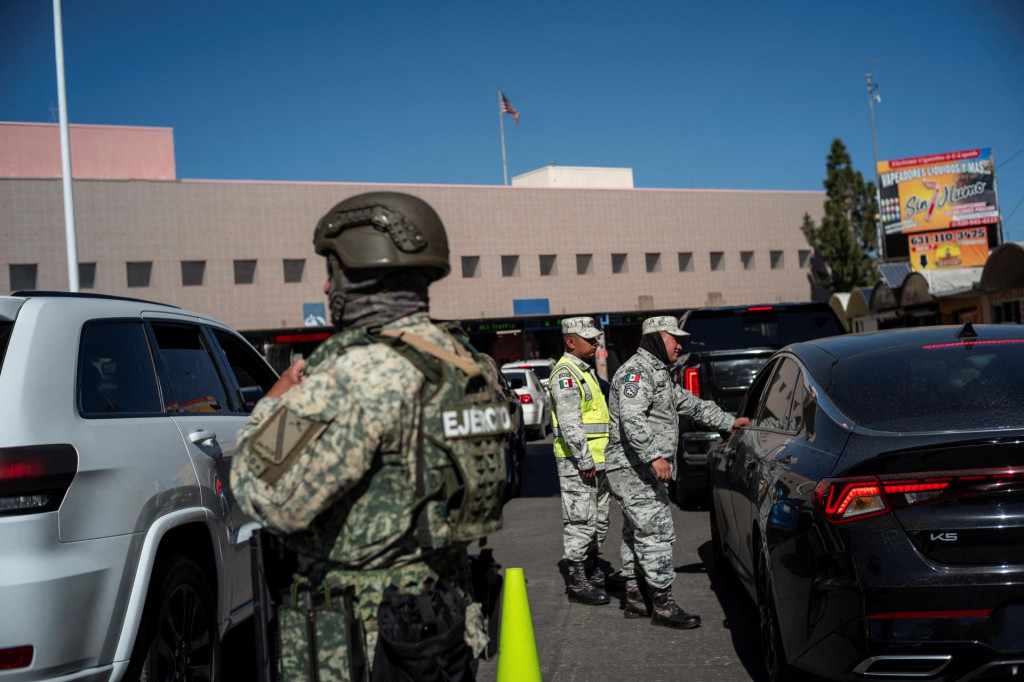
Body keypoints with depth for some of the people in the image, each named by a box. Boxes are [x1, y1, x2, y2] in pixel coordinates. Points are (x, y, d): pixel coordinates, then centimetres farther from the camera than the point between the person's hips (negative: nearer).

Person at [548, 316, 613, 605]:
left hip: (595, 460, 10)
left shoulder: (585, 371, 19)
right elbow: (570, 424, -21)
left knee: (599, 519, 17)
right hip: (577, 462, -10)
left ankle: (593, 571, 28)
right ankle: (577, 582, -2)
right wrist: (585, 461, -22)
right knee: (580, 521, -7)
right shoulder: (565, 374, -14)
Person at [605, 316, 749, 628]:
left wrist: (729, 422, 29)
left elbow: (691, 404, 29)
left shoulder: (658, 374, 21)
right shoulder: (636, 371, -14)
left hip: (643, 470, 11)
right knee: (656, 531, -11)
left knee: (637, 534, 14)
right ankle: (663, 605, -8)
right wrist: (654, 456, -34)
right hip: (634, 469, -11)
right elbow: (632, 419, -27)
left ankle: (635, 599, 21)